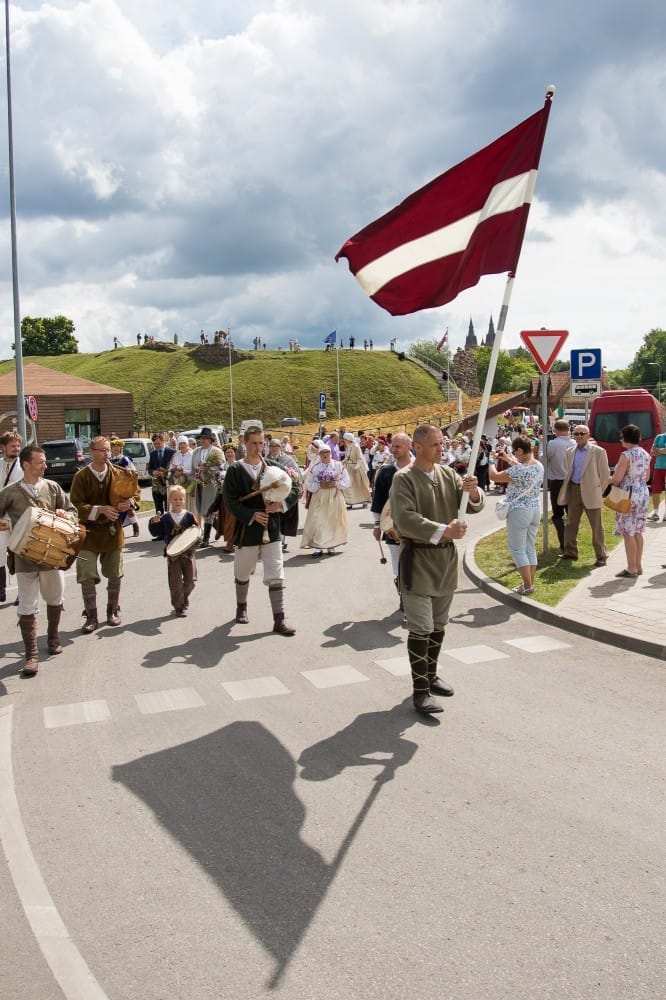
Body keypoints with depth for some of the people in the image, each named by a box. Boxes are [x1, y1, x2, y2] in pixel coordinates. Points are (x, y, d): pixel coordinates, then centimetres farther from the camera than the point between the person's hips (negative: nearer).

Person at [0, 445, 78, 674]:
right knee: (27, 607, -1)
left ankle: (53, 638, 39)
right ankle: (31, 655, 7)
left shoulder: (53, 488, 4)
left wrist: (64, 515, -11)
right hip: (24, 557, -3)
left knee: (55, 599, 16)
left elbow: (72, 511, 10)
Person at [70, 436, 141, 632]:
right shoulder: (81, 476, -9)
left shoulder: (118, 474, -1)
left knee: (115, 575, 12)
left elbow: (136, 491, 8)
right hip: (89, 532, -3)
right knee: (87, 577, -4)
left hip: (113, 531, 3)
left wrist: (129, 502, -15)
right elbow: (76, 505, -13)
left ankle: (112, 611, 30)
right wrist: (101, 509, -26)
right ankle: (91, 617, 9)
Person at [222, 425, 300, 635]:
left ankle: (279, 620, 2)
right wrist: (252, 515, -21)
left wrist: (282, 504, -16)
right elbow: (230, 501, -11)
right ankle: (241, 606, 42)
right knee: (243, 573, 17)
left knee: (276, 576, -2)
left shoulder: (272, 466, 1)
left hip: (271, 529, 1)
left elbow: (295, 488, 1)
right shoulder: (235, 470, -5)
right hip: (246, 530, -1)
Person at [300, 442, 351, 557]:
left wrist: (335, 484, -14)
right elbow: (309, 484, 2)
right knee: (318, 522, -7)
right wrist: (320, 485, -14)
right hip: (319, 499, 0)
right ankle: (318, 548, -6)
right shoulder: (314, 467, 3)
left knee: (333, 521, 4)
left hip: (335, 498, 0)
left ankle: (331, 546, 16)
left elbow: (346, 482, 1)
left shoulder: (339, 465, 2)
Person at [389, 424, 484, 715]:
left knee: (438, 625, 17)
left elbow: (474, 505, 4)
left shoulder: (448, 474, 6)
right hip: (417, 558, -6)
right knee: (421, 628, -5)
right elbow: (405, 519, -22)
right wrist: (443, 530, -29)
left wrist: (473, 492, -19)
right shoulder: (403, 478, -11)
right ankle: (420, 691, 1)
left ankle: (430, 675, 33)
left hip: (447, 556, 6)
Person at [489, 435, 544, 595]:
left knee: (518, 549, 3)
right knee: (530, 548, 16)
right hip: (536, 510, 8)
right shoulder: (539, 466, 1)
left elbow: (494, 476, -14)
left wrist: (492, 460, 2)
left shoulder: (518, 470, -24)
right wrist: (514, 463, 25)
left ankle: (527, 586, 2)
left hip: (519, 511, -8)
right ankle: (531, 582, 22)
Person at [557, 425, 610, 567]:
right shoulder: (570, 452, 10)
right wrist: (568, 489, 10)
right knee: (571, 523, 10)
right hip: (573, 490, 5)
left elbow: (605, 474, -2)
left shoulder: (598, 452, -5)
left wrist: (598, 491, 0)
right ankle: (570, 551, 21)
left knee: (596, 526, 0)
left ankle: (601, 555, 6)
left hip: (590, 492, -5)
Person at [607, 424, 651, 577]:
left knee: (628, 532, -2)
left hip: (628, 495, -8)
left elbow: (616, 479, -18)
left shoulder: (626, 455, -17)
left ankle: (631, 568, 1)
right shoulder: (645, 454, 8)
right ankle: (638, 566, 21)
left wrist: (609, 479, 2)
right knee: (637, 531, 15)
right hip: (643, 493, 8)